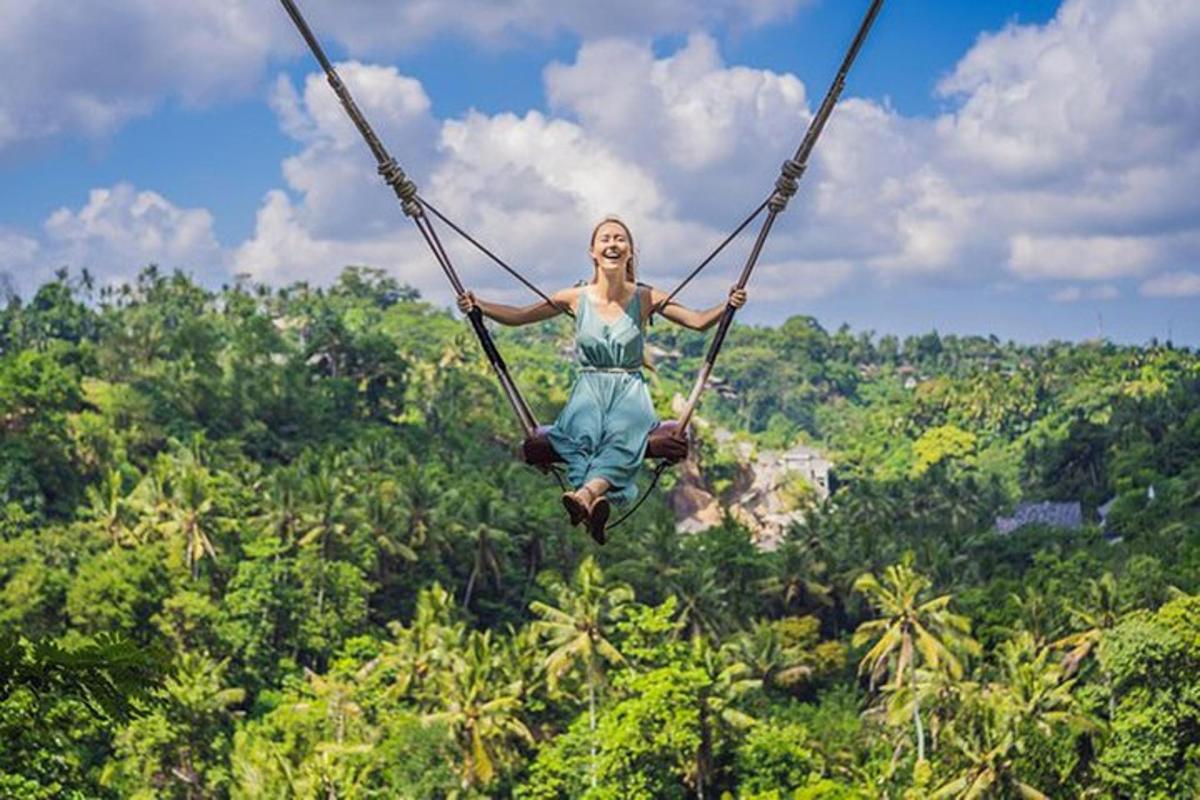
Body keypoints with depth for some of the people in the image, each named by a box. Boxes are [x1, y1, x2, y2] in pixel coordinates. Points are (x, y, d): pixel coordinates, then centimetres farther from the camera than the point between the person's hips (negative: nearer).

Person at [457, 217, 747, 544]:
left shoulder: (646, 298, 4)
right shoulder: (576, 298, 6)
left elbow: (698, 321, 4)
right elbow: (518, 316, 11)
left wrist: (728, 305, -14)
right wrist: (478, 306, -2)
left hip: (630, 390, -1)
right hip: (589, 388, 1)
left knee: (622, 433, -38)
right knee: (584, 433, -36)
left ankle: (587, 494, -63)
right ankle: (596, 501, -61)